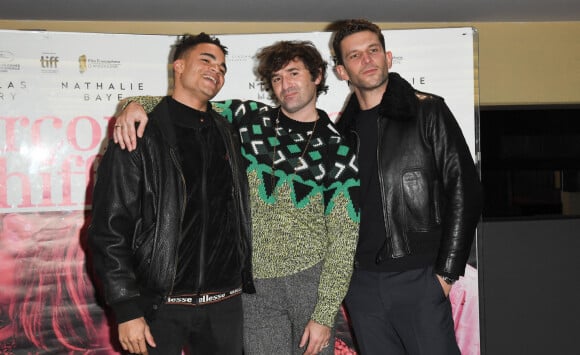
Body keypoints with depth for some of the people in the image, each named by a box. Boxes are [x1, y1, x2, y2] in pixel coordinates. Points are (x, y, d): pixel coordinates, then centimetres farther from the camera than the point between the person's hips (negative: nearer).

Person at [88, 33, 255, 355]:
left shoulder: (228, 134, 10)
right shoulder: (140, 136, -6)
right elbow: (110, 230, -9)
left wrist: (245, 282, 11)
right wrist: (127, 310, -13)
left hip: (226, 302, 5)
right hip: (160, 304, -4)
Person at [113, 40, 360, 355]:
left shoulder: (337, 149, -4)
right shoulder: (249, 119, 1)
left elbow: (343, 237, -5)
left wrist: (325, 314, -9)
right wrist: (139, 105, -17)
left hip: (313, 278, 0)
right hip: (255, 282, 1)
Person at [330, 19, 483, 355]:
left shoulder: (428, 112, -1)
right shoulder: (342, 131, 10)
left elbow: (465, 190, -5)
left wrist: (446, 272, -8)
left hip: (419, 278, -3)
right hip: (361, 282, 4)